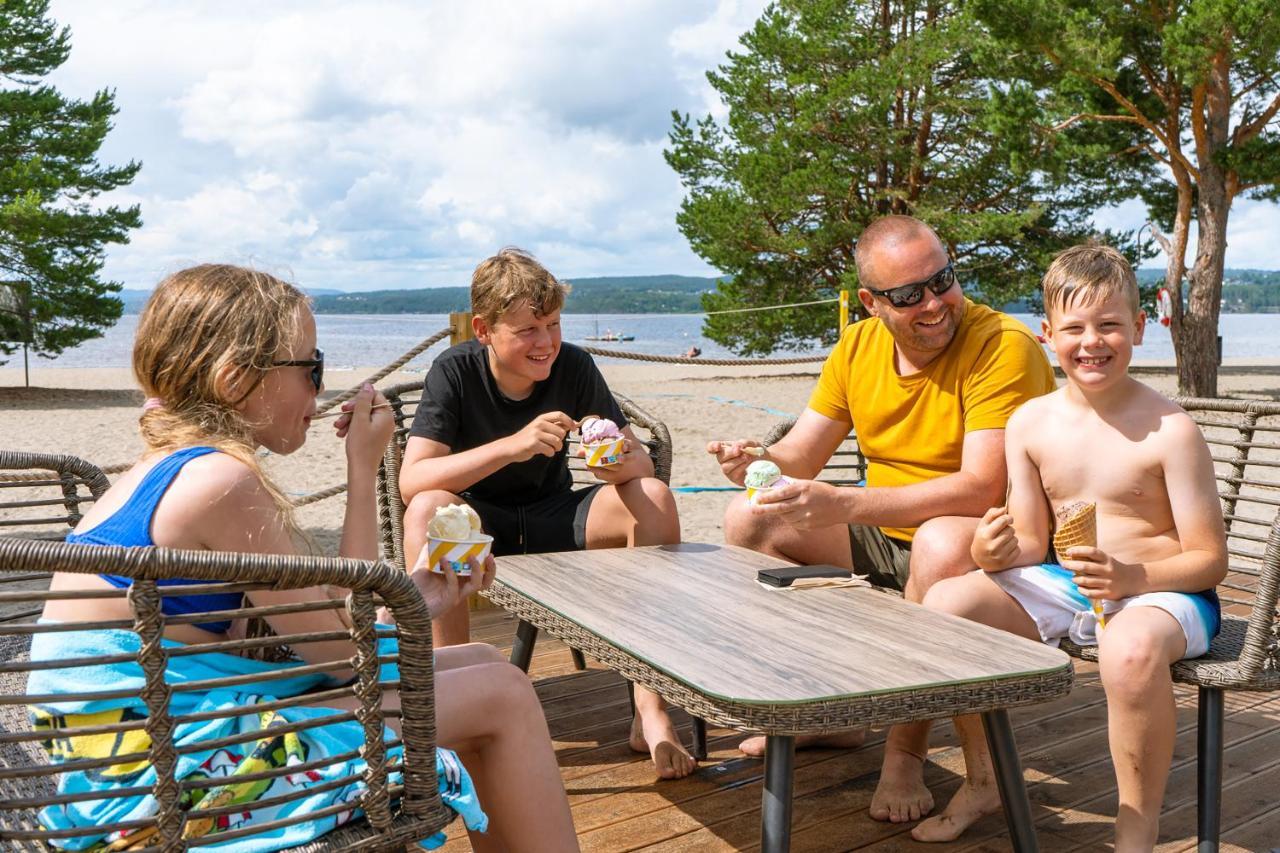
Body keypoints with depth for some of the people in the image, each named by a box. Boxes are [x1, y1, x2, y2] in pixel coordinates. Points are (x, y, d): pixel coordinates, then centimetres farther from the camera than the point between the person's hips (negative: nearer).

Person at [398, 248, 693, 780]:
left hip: (556, 521, 3)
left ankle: (650, 709, -25)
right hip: (479, 526, -2)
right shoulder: (454, 371, -15)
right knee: (428, 508, -35)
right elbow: (411, 480, -27)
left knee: (653, 497, -24)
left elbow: (641, 464, -8)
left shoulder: (573, 366, -9)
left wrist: (624, 464, -34)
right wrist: (512, 446, -39)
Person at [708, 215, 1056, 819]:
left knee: (942, 543, -40)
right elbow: (799, 458, 2)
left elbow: (980, 489, -30)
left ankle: (905, 751, -18)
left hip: (988, 541, -6)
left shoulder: (1003, 346, -21)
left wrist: (842, 506, -37)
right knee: (748, 518, -1)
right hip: (885, 536, 7)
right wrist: (757, 461, -23)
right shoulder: (858, 346, 0)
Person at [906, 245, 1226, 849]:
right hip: (1061, 586, 5)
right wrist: (994, 553, -19)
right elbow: (1033, 544, 5)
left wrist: (1131, 578, -29)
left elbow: (1210, 560, -11)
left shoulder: (1170, 431, -13)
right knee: (945, 603, -12)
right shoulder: (1030, 423, 1)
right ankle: (983, 781, 8)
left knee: (1131, 646, -39)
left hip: (1162, 592, -5)